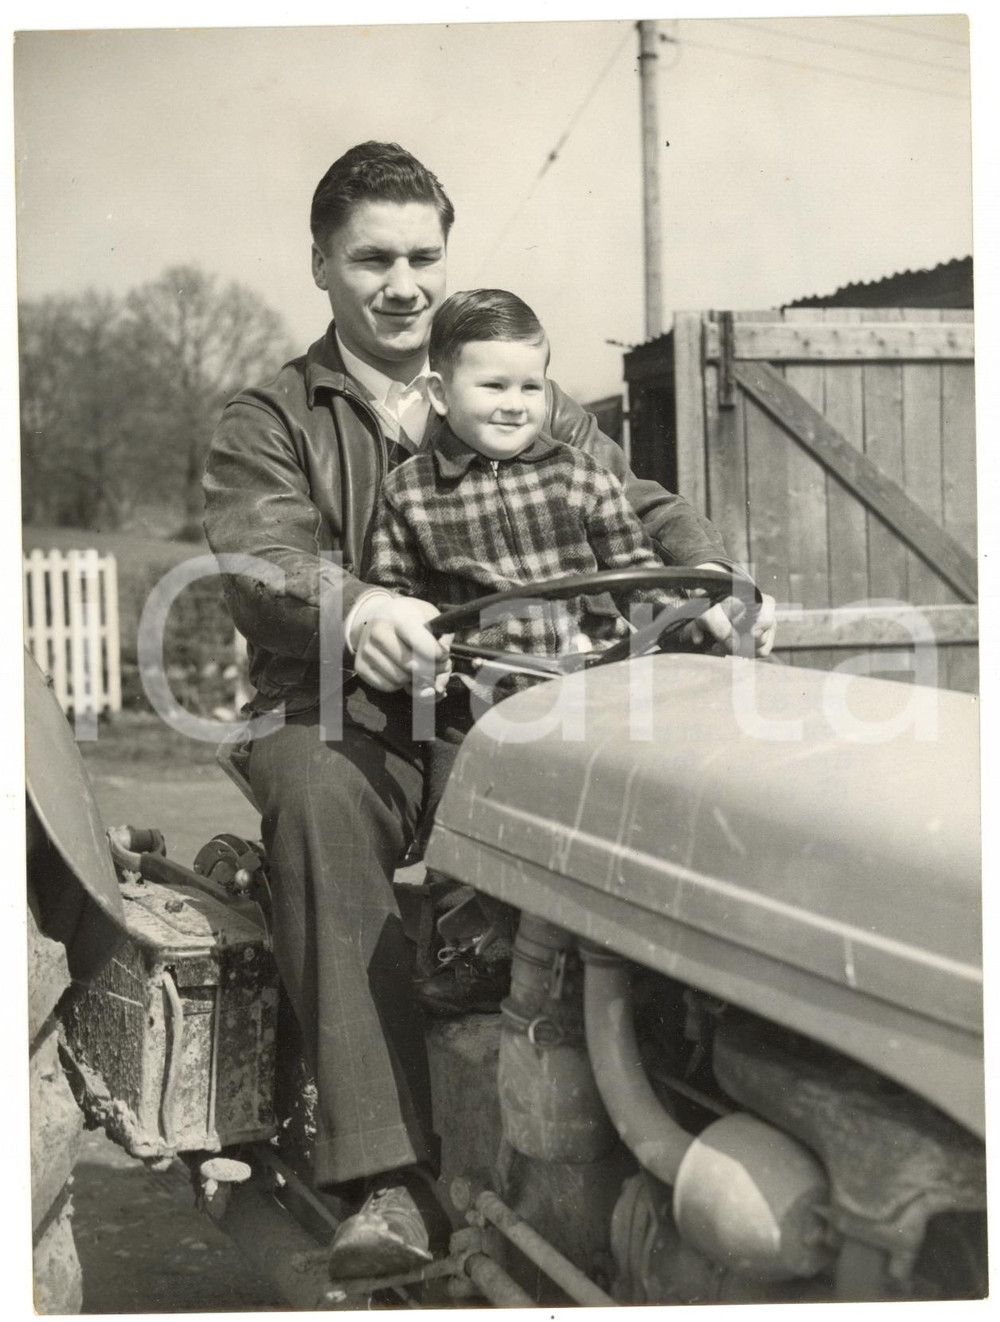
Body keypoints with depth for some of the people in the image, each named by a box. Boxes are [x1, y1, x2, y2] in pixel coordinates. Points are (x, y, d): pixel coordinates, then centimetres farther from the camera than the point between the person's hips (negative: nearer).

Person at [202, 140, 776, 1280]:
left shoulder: (537, 410, 21)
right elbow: (257, 558, -9)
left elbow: (642, 511, 12)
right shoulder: (267, 422, 11)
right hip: (348, 719, -2)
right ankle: (390, 1177, -39)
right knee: (313, 794, -37)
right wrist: (352, 606, -33)